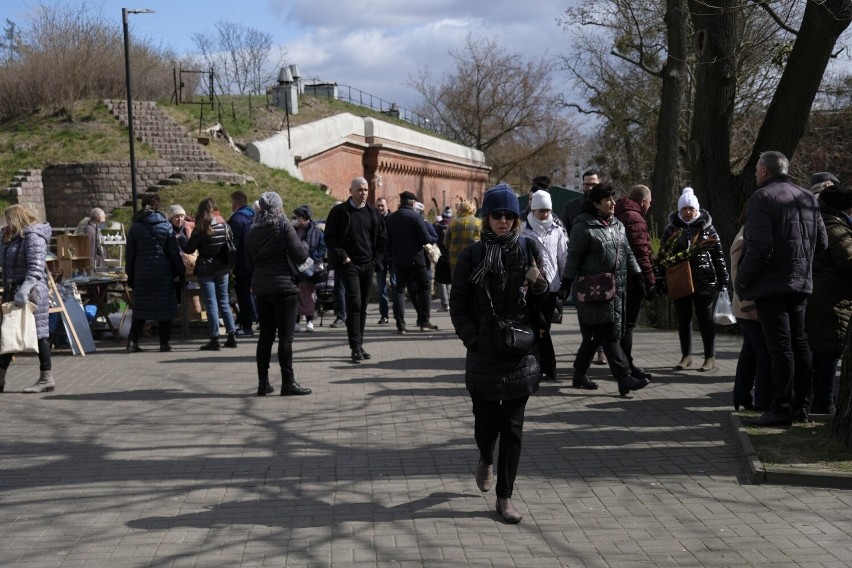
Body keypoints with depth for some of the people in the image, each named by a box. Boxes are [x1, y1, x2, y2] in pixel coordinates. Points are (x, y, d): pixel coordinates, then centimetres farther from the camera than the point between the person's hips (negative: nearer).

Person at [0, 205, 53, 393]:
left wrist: (24, 290, -33)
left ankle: (46, 378, 1)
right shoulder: (16, 238, 19)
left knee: (38, 333, -5)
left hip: (31, 293, -10)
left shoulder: (33, 237, -12)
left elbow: (36, 268, -22)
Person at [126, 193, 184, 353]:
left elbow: (130, 253, 4)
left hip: (142, 273, 2)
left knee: (140, 306, 9)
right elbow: (174, 251, -3)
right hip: (163, 272, -2)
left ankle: (133, 341, 1)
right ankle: (164, 343, 5)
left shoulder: (135, 227, 1)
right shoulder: (166, 226, -3)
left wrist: (130, 275, 9)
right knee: (164, 306, 5)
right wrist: (181, 271, 5)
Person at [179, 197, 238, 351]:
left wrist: (180, 239, 8)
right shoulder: (224, 225, 3)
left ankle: (214, 339, -3)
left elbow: (189, 249, -9)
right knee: (224, 301, 13)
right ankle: (232, 336, 12)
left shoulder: (201, 229, -13)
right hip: (222, 268, 5)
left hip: (206, 269, -5)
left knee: (211, 303, -2)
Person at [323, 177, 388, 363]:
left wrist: (376, 259, 7)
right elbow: (330, 237, -3)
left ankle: (359, 345, 15)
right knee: (354, 303, -13)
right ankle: (355, 347, -13)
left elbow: (382, 237, 16)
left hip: (368, 265, 4)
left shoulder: (372, 213, 9)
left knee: (363, 306, 8)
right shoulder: (339, 212, -3)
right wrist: (342, 257, -11)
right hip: (349, 264, -4)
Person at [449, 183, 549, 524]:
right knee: (486, 422, 6)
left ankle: (505, 496, 11)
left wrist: (538, 284, -11)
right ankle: (486, 460, 41)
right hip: (484, 353, -1)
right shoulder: (472, 256, 0)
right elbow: (458, 305, 2)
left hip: (521, 354, 1)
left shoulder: (528, 250, 5)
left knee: (513, 427, 3)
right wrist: (473, 339, -9)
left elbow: (542, 301, 11)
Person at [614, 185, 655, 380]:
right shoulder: (635, 219, -15)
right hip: (634, 280, -10)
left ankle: (624, 363, 23)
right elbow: (640, 252, -20)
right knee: (629, 322, -6)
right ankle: (626, 366, -3)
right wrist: (650, 280, -16)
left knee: (625, 321, 16)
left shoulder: (619, 216, 17)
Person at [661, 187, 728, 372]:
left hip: (704, 280, -3)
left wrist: (723, 279, -3)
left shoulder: (707, 228, 1)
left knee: (705, 318, 1)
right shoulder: (672, 228, 6)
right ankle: (686, 355, 21)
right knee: (683, 318, 10)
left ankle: (710, 357, 8)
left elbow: (718, 254, 1)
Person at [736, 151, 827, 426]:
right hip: (801, 282, 7)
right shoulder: (808, 198, 12)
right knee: (799, 342, 12)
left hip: (772, 283, -7)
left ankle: (781, 408, -6)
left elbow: (760, 247, -20)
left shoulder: (762, 198, -12)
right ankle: (801, 405, 17)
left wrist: (742, 279, -9)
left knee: (780, 346, -8)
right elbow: (822, 243, 13)